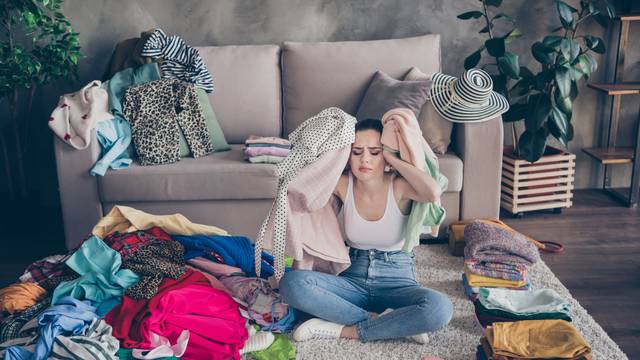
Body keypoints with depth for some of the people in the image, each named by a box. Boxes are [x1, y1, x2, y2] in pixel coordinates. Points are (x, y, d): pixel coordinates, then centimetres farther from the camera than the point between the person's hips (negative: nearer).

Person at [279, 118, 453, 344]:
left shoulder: (399, 186, -12)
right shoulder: (344, 185, -5)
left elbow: (433, 192, -34)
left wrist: (393, 159, -23)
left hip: (397, 281, -2)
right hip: (353, 279, 3)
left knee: (440, 308, -35)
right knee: (291, 283, -26)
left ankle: (344, 330, -21)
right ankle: (383, 322, -20)